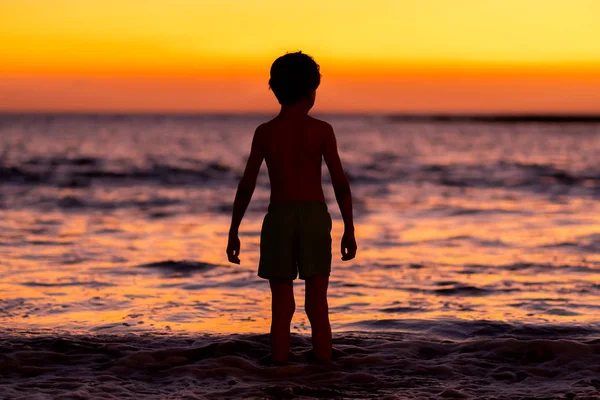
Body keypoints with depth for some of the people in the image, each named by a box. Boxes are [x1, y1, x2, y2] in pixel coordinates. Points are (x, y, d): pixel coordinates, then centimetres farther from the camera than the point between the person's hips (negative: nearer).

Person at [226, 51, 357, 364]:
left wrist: (233, 232, 6)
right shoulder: (322, 130, 0)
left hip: (279, 218, 1)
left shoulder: (265, 132, 3)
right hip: (315, 218, -1)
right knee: (317, 305, 3)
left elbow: (247, 186, 1)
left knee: (282, 306, 5)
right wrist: (349, 230, 4)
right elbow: (340, 183, -3)